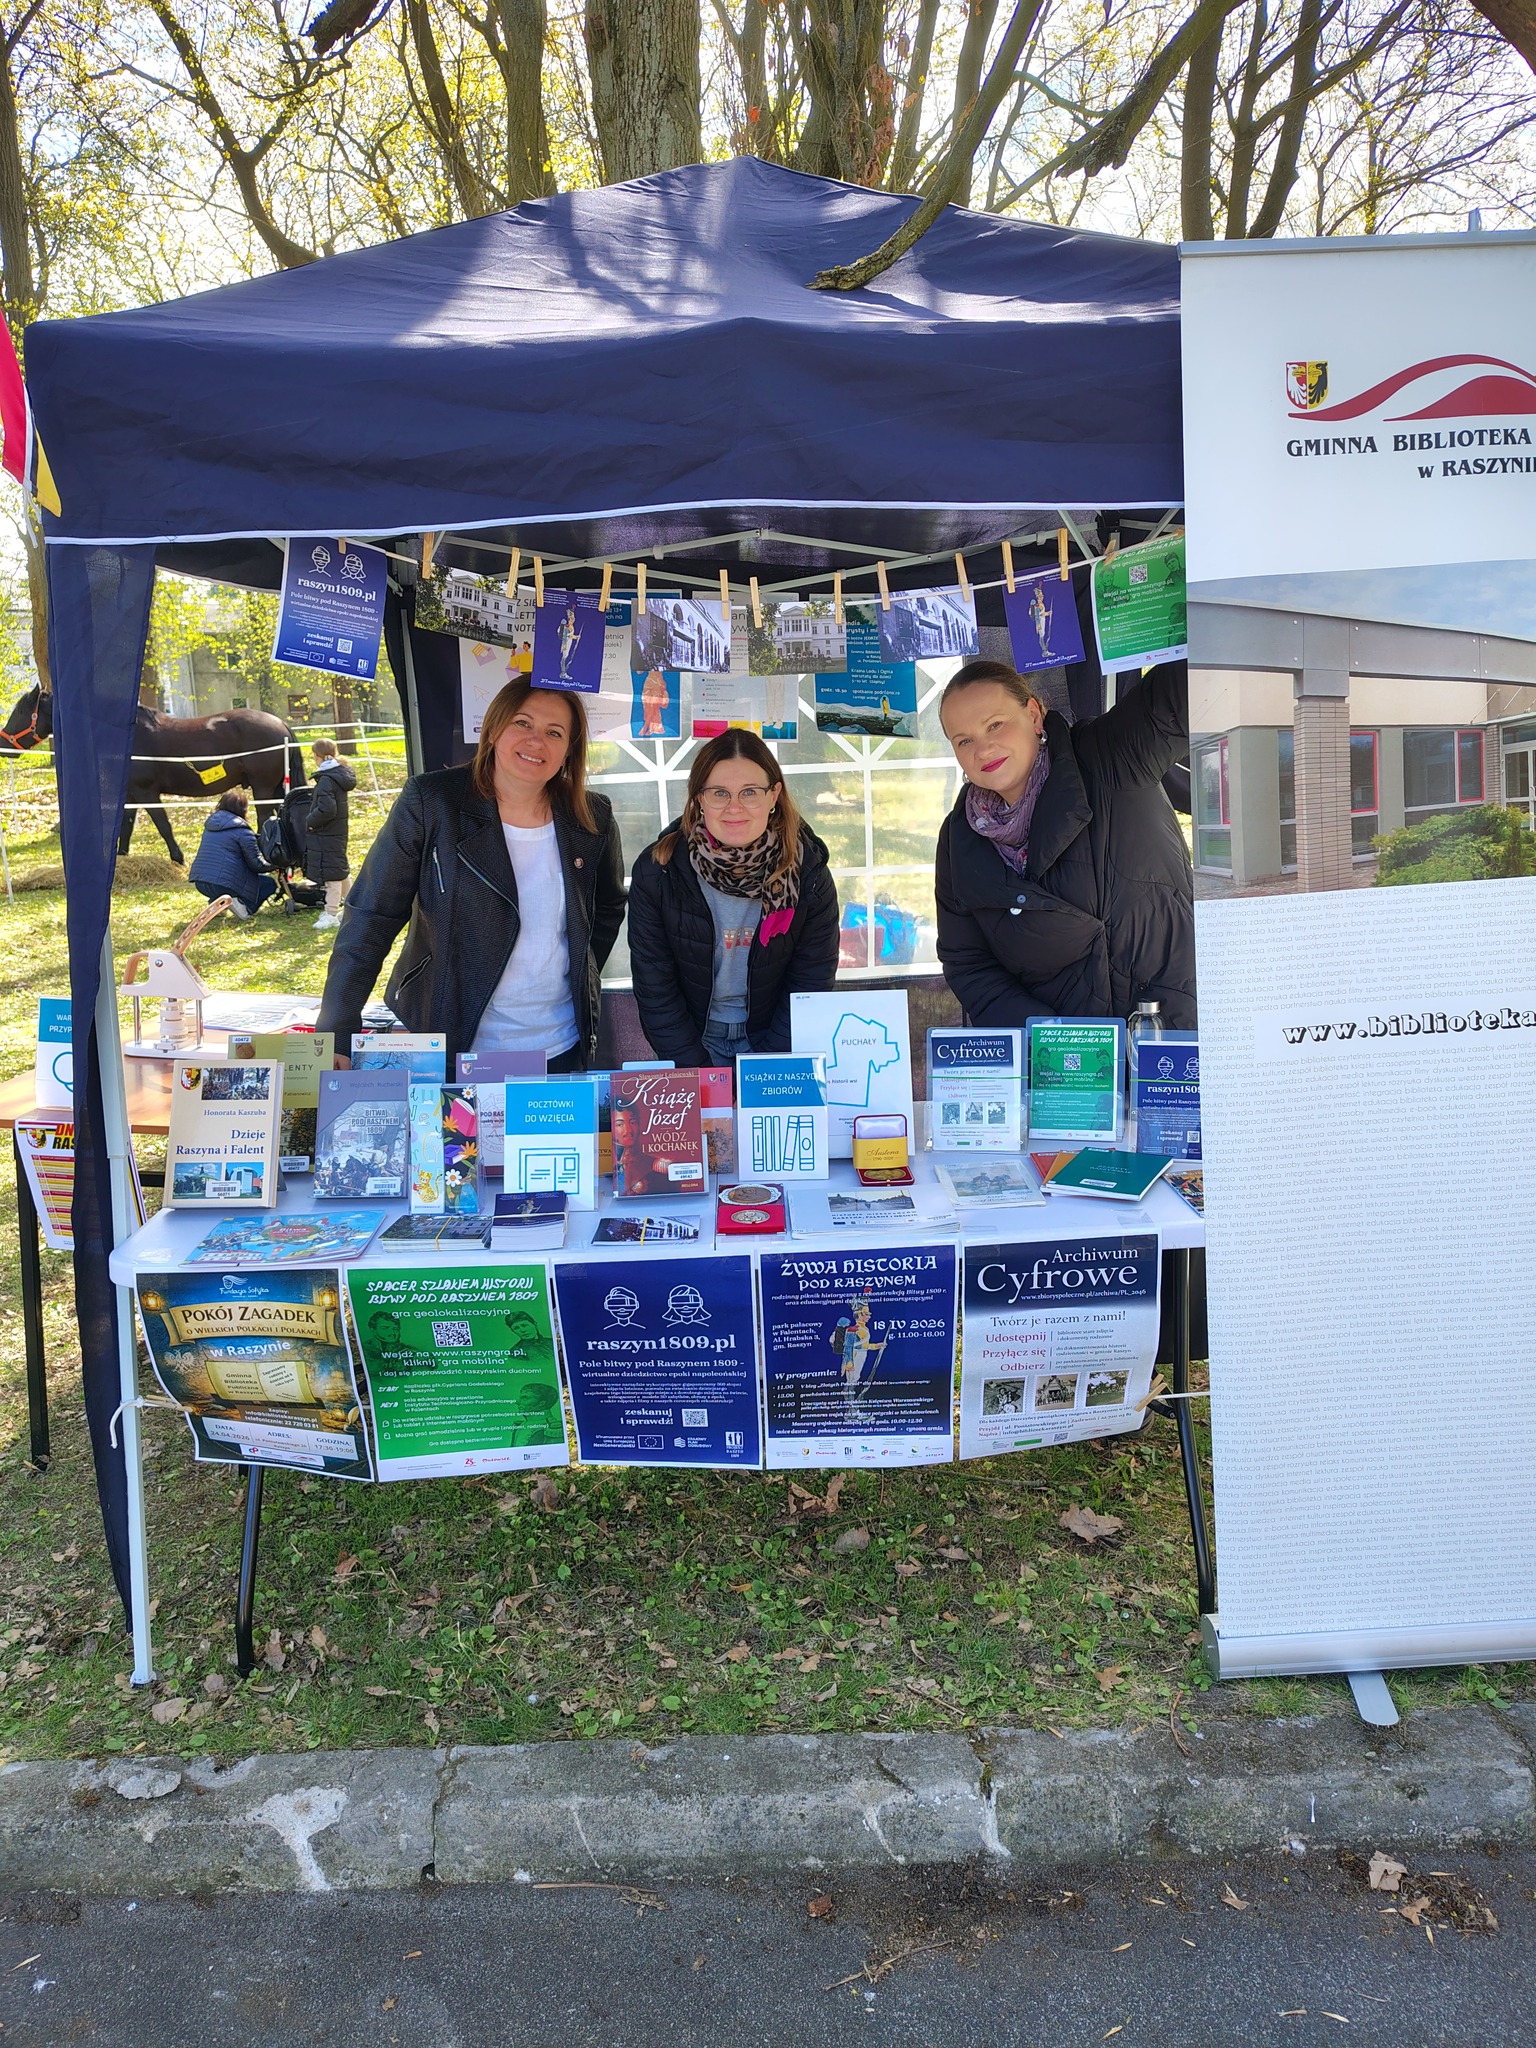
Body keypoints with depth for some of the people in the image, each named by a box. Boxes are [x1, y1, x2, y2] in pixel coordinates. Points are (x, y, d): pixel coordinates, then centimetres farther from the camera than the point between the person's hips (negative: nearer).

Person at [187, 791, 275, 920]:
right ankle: (243, 905, -13)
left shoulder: (210, 824, 16)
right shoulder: (242, 831, -7)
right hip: (224, 884, -7)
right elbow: (256, 864, -6)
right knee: (269, 883, 11)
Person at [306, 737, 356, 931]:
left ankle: (331, 915, 3)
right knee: (340, 870, 19)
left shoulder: (326, 780, -20)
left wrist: (310, 821, -11)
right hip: (339, 831, 9)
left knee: (330, 873, -3)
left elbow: (326, 810, -27)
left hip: (326, 835, -9)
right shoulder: (342, 775, 7)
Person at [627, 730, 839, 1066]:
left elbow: (810, 988, -4)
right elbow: (654, 990, -8)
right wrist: (702, 1081, -13)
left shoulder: (808, 875, -9)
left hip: (771, 1038, 1)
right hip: (692, 1041, 0)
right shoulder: (656, 872, -12)